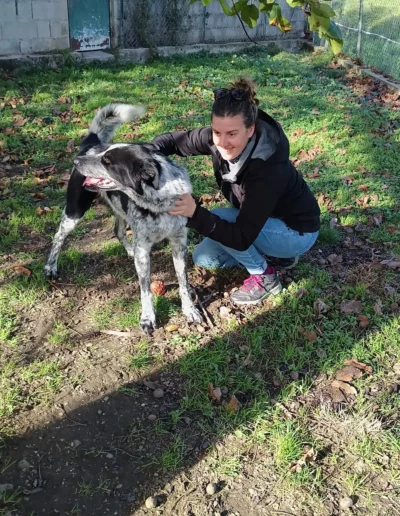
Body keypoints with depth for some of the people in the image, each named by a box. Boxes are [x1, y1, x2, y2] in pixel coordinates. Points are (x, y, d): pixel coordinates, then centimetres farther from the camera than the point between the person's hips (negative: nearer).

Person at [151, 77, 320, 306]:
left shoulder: (268, 169, -38)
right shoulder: (220, 139, -20)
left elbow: (242, 238, -39)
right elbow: (176, 139, -7)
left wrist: (195, 213, -50)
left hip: (296, 232, -7)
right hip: (264, 220, 7)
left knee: (216, 219, -26)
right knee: (203, 258, 1)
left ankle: (264, 277, -5)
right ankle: (277, 253, 13)